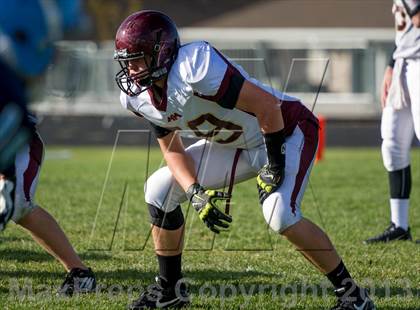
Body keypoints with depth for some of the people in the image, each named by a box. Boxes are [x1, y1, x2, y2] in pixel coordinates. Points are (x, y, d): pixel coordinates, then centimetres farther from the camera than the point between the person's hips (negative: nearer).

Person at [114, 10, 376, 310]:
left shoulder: (195, 65, -35)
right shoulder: (138, 97, -9)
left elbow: (267, 105, -31)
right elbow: (173, 150, 1)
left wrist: (275, 164, -22)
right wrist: (195, 194, -17)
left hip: (285, 130, -8)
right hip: (234, 143, 8)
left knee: (279, 213, -29)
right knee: (159, 190, 1)